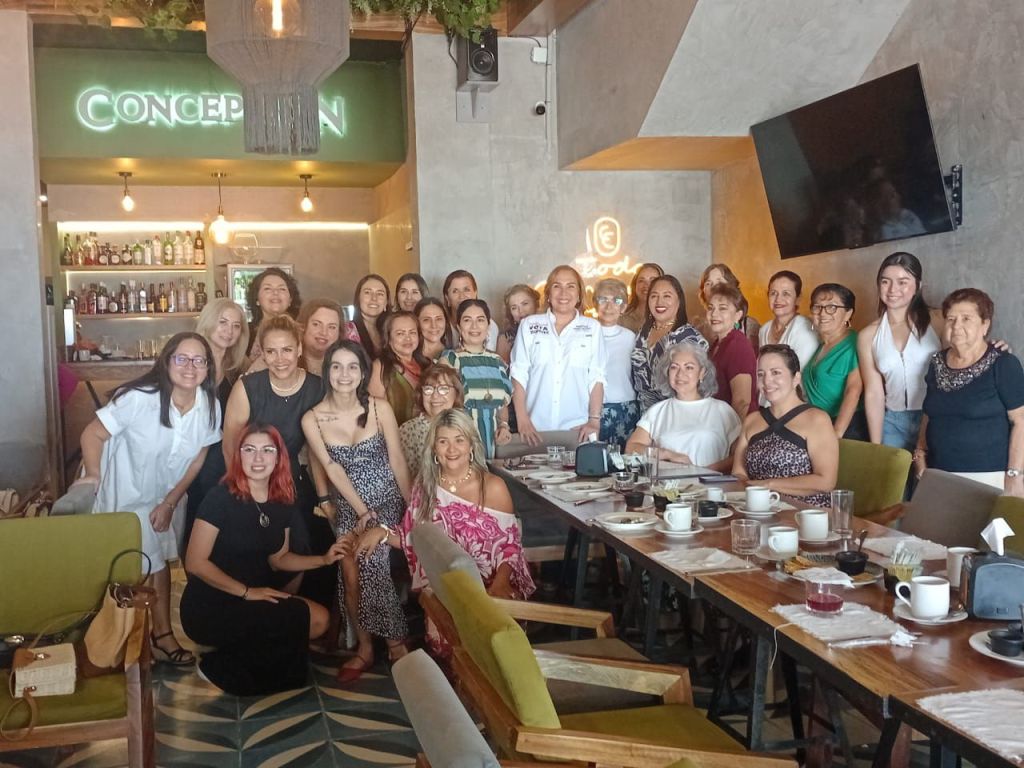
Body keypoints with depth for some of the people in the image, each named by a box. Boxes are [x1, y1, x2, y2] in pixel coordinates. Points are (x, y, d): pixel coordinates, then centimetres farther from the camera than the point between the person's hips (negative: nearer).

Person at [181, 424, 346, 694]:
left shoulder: (283, 501, 2)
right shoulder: (221, 497, -17)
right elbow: (196, 563, -18)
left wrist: (323, 559, -1)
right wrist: (246, 592, -18)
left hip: (254, 599, 7)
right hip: (210, 608, -7)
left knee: (320, 619, -8)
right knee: (304, 618, -16)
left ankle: (237, 657, 5)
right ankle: (222, 667, 0)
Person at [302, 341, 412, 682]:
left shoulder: (380, 408, -9)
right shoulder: (312, 419, -8)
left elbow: (397, 460, -4)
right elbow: (333, 471, -10)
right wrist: (362, 511, -13)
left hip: (387, 501, -2)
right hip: (348, 507, 2)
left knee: (371, 566, -16)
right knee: (351, 576, -2)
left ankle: (395, 644, 3)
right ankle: (364, 646, 19)